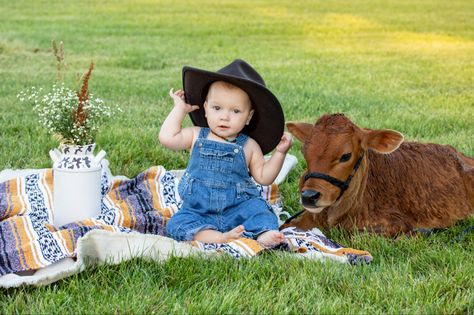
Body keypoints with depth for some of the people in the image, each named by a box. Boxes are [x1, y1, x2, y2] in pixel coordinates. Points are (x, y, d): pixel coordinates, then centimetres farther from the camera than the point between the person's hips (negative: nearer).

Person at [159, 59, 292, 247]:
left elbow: (263, 177, 10)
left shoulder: (248, 146, 7)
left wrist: (279, 153, -1)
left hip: (237, 209, 0)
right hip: (198, 212, 0)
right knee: (178, 223, -28)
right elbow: (167, 138, -5)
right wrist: (180, 109, 3)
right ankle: (219, 238, -44)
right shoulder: (197, 136, 8)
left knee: (258, 208, -27)